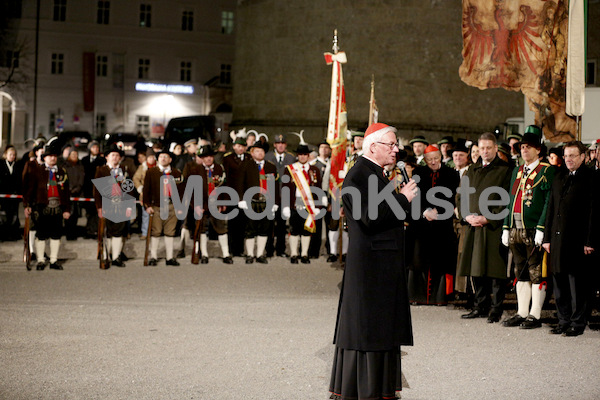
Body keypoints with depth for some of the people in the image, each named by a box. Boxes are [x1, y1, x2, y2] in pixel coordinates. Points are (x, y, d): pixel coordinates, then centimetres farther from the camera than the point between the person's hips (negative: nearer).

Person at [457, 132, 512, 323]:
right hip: (473, 227, 5)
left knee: (495, 269, -4)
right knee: (476, 268, 8)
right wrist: (467, 215, 0)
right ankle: (480, 307, 18)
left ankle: (496, 309, 2)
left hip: (494, 227, -5)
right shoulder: (472, 171, 16)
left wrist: (487, 218, -13)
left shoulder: (505, 170, -2)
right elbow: (460, 196, 18)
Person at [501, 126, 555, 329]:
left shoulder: (547, 171, -4)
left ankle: (535, 315, 4)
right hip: (516, 229, 7)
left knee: (537, 273, -1)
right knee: (521, 273, 11)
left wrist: (541, 229, -17)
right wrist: (506, 227, 13)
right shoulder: (517, 172, 17)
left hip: (534, 229, -7)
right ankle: (521, 313, 17)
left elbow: (549, 202, -10)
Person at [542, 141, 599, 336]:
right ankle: (564, 321, 20)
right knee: (559, 283, 10)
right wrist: (547, 237, 12)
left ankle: (578, 323, 9)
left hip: (578, 240, -6)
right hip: (558, 239, 6)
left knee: (578, 283, 0)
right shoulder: (559, 179, 16)